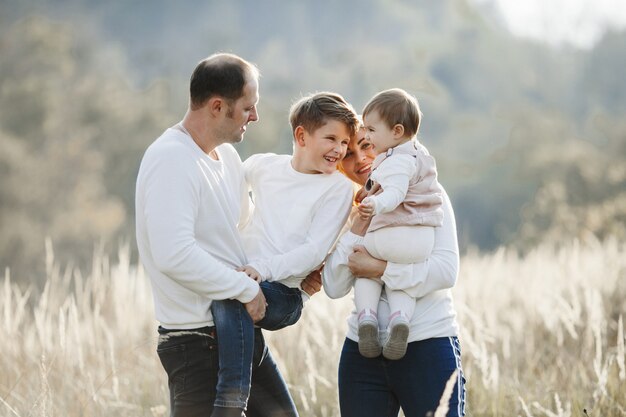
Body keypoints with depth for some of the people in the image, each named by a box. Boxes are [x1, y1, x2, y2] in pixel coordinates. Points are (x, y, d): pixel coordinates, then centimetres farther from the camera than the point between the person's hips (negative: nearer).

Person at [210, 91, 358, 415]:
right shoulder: (262, 166, 10)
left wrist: (263, 268, -22)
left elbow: (315, 251, -10)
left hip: (284, 294, -6)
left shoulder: (338, 187, -1)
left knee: (229, 294, -33)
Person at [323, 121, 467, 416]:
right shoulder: (350, 211, 10)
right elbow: (334, 288, 0)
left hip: (427, 346, -4)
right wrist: (357, 230, -9)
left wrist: (381, 269, -17)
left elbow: (447, 269, -12)